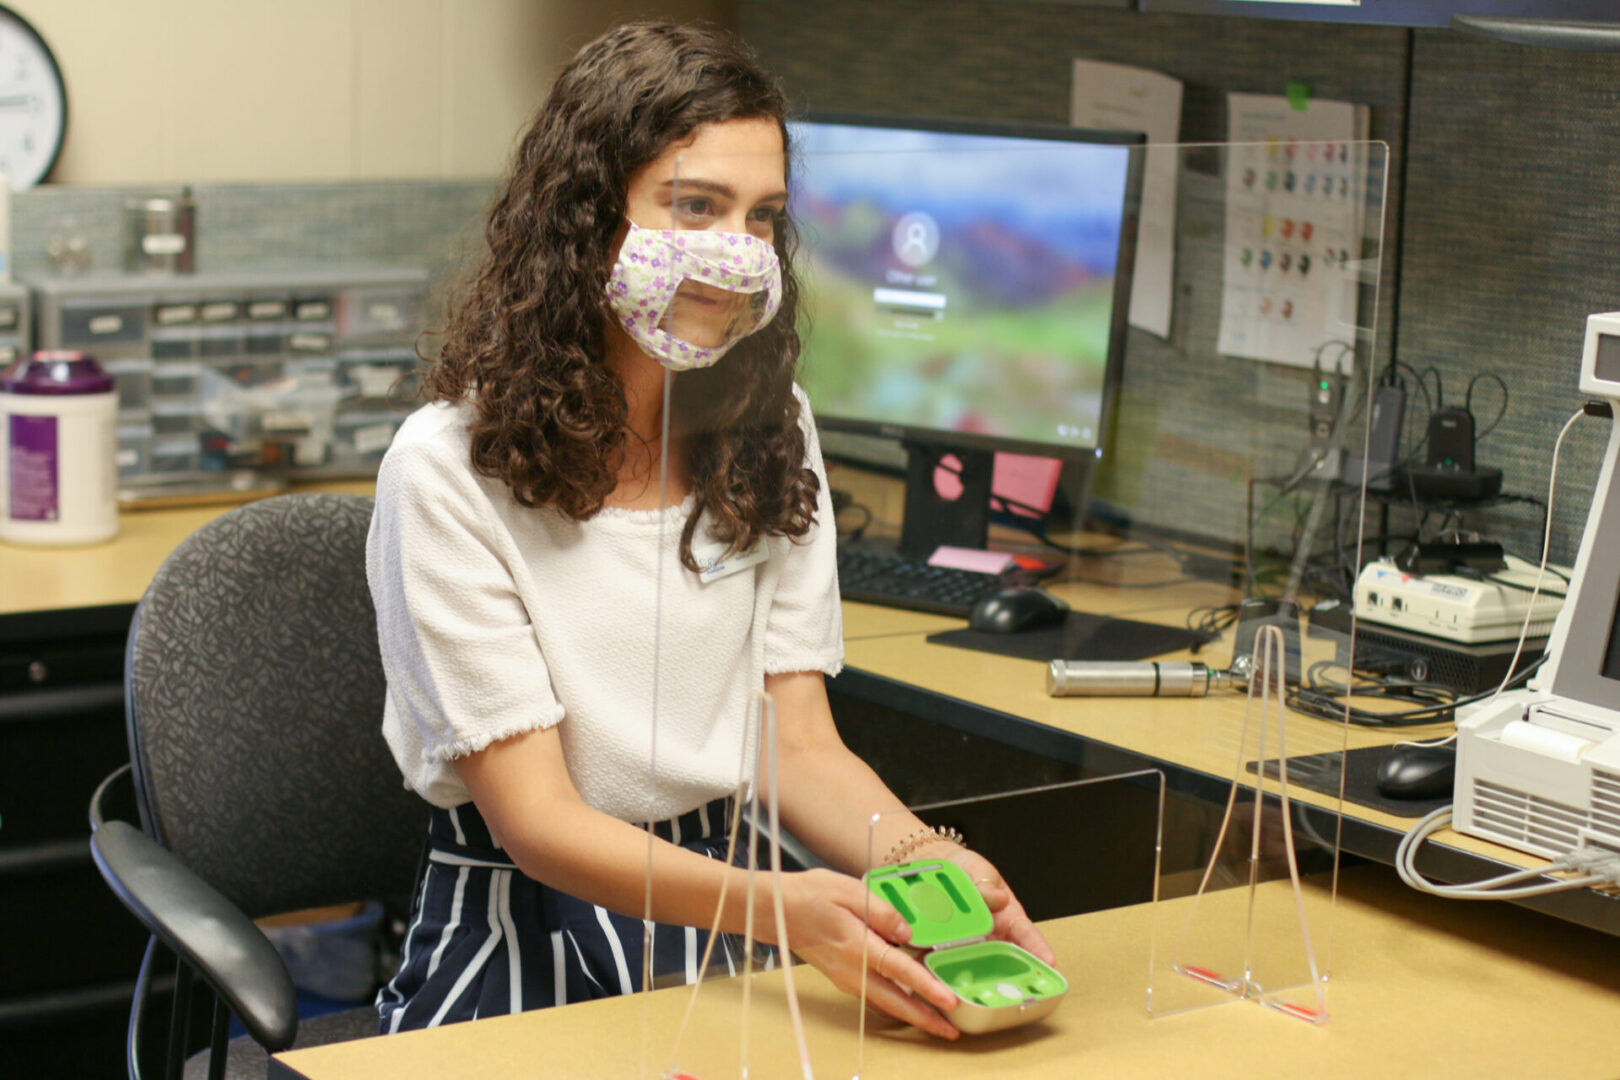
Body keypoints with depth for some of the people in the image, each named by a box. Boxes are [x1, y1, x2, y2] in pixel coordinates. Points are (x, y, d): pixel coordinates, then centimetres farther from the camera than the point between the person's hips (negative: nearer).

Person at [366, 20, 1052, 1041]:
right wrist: (781, 908, -33)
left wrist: (926, 862, -19)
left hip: (717, 951, 5)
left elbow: (800, 746, 3)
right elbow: (535, 818, -16)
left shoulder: (770, 431, 6)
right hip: (518, 951, -4)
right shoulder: (452, 468, -13)